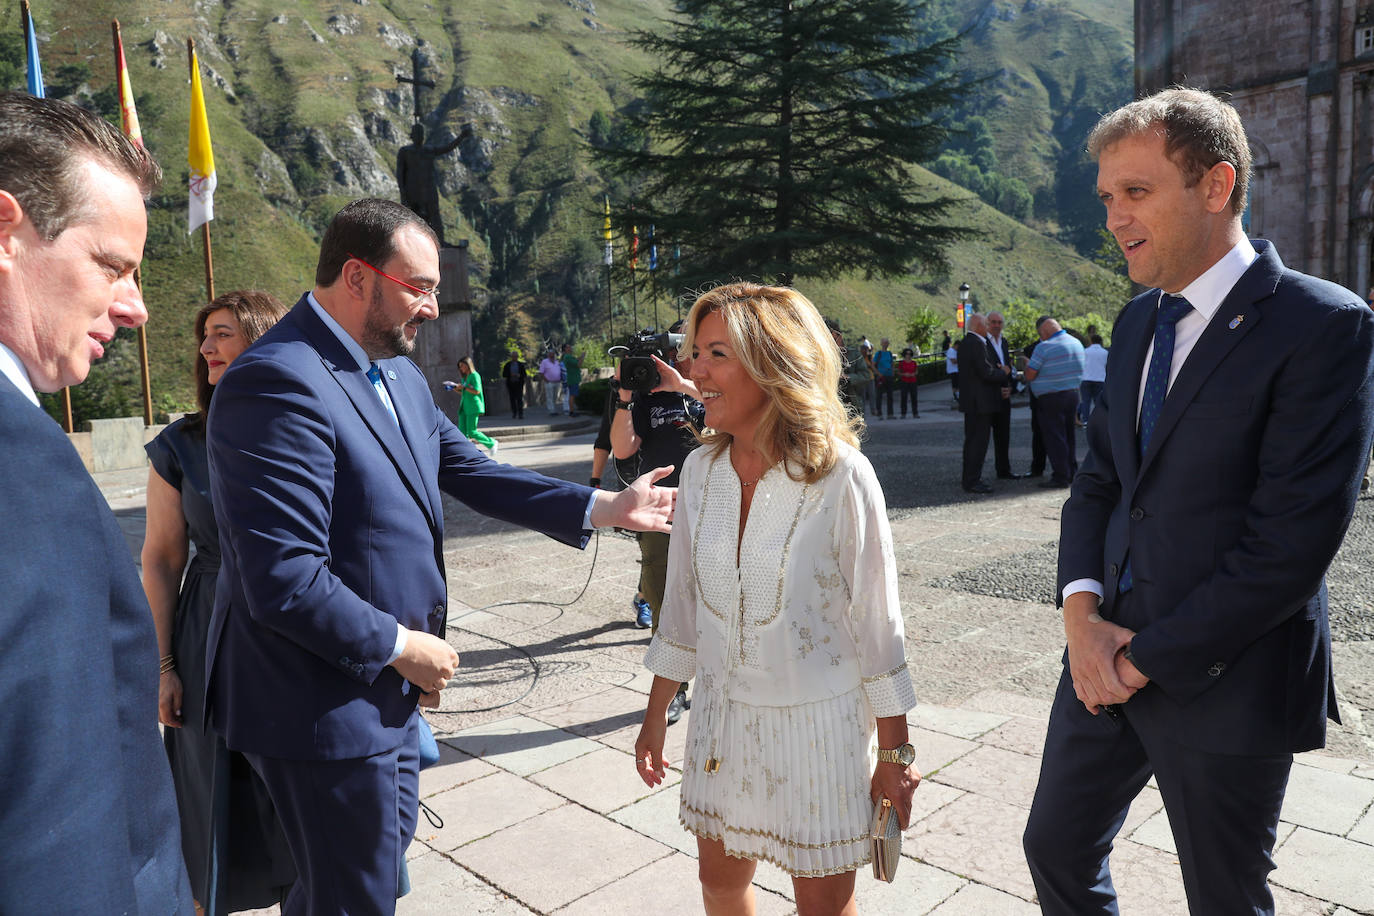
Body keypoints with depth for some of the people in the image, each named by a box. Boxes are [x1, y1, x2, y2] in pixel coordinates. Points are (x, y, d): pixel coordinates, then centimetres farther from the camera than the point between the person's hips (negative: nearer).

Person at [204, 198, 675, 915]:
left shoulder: (398, 374, 5)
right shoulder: (280, 384, -25)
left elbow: (472, 472, 8)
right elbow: (283, 583, -29)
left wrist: (606, 507, 2)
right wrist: (403, 647, -17)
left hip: (383, 685, 9)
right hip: (324, 703, -9)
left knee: (390, 836, 27)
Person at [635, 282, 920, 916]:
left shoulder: (840, 475, -19)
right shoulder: (701, 470, -4)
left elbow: (877, 621, -12)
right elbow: (682, 603, 5)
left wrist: (894, 755, -7)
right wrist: (656, 716, 11)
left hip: (817, 721, -4)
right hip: (722, 718, 5)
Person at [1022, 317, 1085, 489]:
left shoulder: (1044, 347, -15)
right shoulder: (1077, 343, 10)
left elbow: (1030, 376, -15)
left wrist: (1028, 364, 6)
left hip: (1051, 399, -8)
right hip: (1073, 394, 8)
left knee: (1054, 437, -3)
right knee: (1069, 435, 16)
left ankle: (1061, 476, -2)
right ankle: (1072, 473, 22)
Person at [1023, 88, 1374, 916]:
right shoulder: (1139, 320, 8)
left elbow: (1291, 542, -20)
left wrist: (1148, 659, -15)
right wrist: (1082, 609, -5)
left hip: (1223, 682, -6)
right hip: (1107, 657, 6)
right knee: (1056, 848, 17)